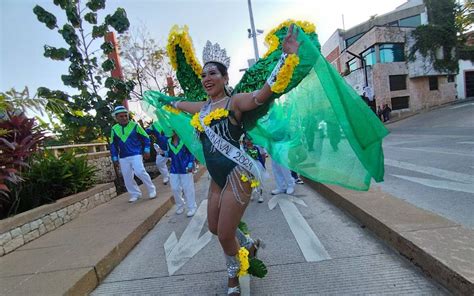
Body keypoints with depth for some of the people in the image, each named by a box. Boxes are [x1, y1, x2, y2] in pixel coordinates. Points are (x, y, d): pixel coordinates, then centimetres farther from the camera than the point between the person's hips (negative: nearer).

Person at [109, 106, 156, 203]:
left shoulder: (135, 125, -5)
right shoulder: (114, 129, 6)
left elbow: (146, 138, 2)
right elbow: (113, 145, 13)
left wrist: (146, 150, -4)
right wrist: (115, 158, 9)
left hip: (136, 155, -4)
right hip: (123, 158, 5)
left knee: (140, 172, -19)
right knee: (127, 177, 6)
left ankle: (151, 190, 0)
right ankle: (135, 194, 22)